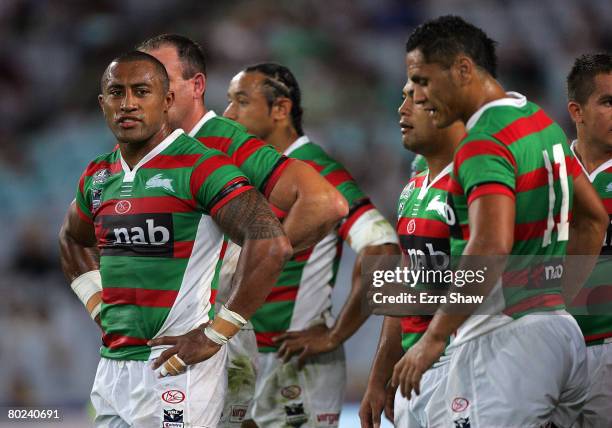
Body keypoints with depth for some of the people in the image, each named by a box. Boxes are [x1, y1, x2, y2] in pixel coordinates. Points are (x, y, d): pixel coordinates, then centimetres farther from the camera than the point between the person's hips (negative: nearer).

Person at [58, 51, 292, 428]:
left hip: (175, 372, -7)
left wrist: (215, 334, -19)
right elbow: (72, 240, 33)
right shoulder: (98, 178, 11)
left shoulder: (198, 167, -12)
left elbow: (272, 244, -23)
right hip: (112, 366, 7)